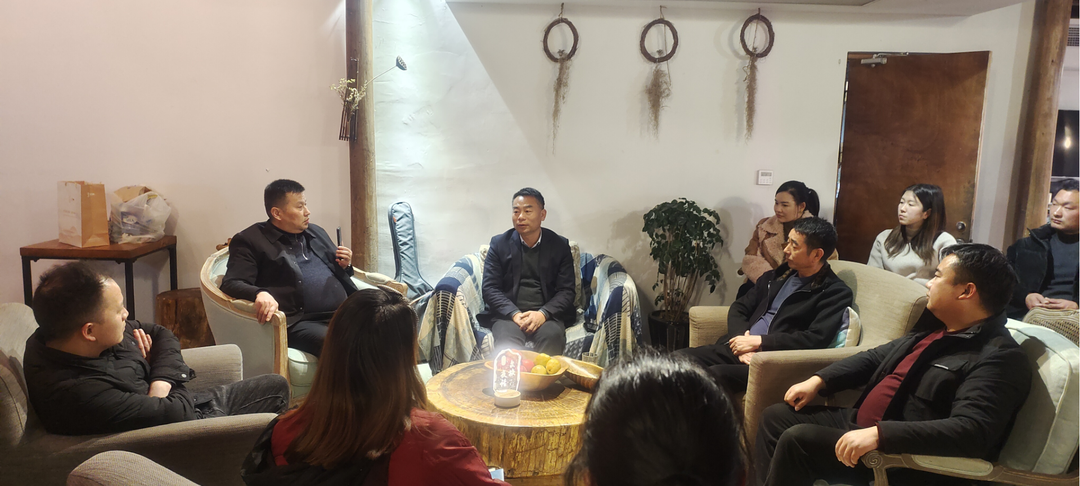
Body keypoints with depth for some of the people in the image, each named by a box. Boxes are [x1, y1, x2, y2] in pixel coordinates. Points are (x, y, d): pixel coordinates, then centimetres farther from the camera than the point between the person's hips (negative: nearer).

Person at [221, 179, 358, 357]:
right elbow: (231, 284, -5)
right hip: (300, 322, -7)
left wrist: (345, 266, 10)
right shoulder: (250, 241, 5)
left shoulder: (316, 232, 25)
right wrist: (260, 294, -27)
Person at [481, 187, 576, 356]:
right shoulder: (499, 243, 9)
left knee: (552, 336, -33)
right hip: (508, 314, -1)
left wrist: (543, 314, -15)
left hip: (546, 315, 1)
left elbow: (567, 290, 4)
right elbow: (489, 288, 3)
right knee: (507, 340, -35)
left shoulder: (560, 245, 9)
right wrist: (515, 314, -14)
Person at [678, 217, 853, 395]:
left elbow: (816, 339, -14)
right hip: (738, 349, 7)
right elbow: (739, 308, 18)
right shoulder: (778, 275, 19)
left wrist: (759, 341, -13)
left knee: (716, 374, -33)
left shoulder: (836, 293, -1)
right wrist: (743, 340, -3)